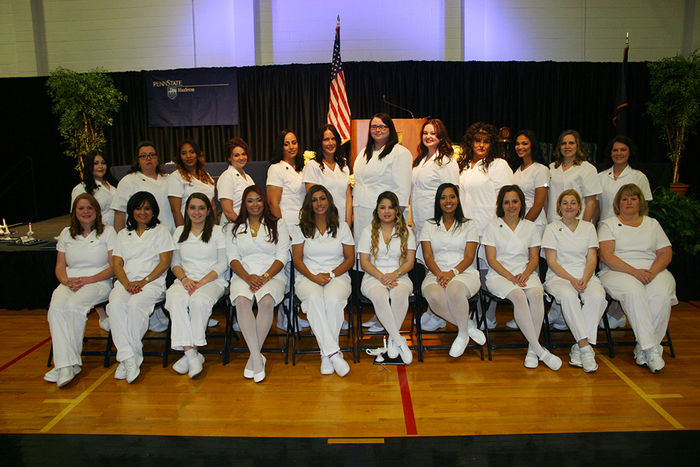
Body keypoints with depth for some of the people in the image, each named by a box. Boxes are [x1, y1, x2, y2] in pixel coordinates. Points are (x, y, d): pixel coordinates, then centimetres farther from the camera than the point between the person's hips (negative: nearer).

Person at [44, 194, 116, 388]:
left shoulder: (108, 232, 5)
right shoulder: (66, 234, 18)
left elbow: (114, 267, -1)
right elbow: (60, 266, 16)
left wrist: (87, 280, -12)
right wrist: (66, 280, -6)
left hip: (98, 282, -3)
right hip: (70, 283, 4)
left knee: (74, 306, -33)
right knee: (56, 307, -29)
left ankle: (66, 363, -23)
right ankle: (66, 364, -33)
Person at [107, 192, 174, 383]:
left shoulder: (161, 231, 13)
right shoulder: (123, 234, 25)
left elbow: (165, 262, 1)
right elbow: (117, 264, 13)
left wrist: (143, 281, -11)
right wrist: (126, 283, -7)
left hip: (153, 282, -3)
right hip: (126, 282, 3)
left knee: (136, 303, -34)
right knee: (116, 304, -31)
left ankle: (129, 356, -22)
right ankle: (128, 358, -33)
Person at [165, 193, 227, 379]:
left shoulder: (218, 231, 9)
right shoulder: (179, 232, 20)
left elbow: (223, 264, 1)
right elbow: (175, 263, 17)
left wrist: (202, 282, -12)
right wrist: (184, 278, -5)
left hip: (212, 280, -2)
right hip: (185, 280, 3)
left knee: (199, 300, -36)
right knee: (175, 300, -32)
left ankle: (189, 353, -25)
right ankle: (192, 354, -33)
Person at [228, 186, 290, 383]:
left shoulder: (278, 224, 13)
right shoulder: (236, 227, 18)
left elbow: (282, 256, 3)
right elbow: (233, 258, 8)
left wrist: (265, 277, -12)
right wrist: (248, 277, -11)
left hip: (272, 275, -1)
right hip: (243, 275, 1)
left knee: (267, 301, -34)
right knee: (242, 301, -32)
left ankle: (254, 356, -24)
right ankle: (258, 358, -33)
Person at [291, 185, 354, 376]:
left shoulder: (342, 227, 12)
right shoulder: (300, 228, 13)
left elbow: (350, 258, 7)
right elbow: (297, 259, 5)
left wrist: (331, 274, -9)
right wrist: (313, 276, -12)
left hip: (338, 276, 0)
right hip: (308, 278, 0)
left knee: (332, 300, -35)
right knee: (314, 299, -36)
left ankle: (326, 355, -25)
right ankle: (334, 353, -34)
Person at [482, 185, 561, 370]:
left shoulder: (530, 227, 15)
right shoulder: (493, 226, 6)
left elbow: (534, 258, 12)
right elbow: (491, 259, -1)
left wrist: (525, 274, -9)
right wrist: (511, 277, -14)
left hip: (525, 273, 3)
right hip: (499, 275, -2)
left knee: (536, 294, -32)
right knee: (519, 296, -34)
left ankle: (532, 349, -23)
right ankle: (540, 351, -29)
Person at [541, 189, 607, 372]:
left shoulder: (588, 227, 16)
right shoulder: (552, 228, 8)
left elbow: (592, 259, 8)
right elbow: (551, 261, -1)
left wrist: (584, 279, -11)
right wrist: (571, 279, -14)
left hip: (585, 275, 2)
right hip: (559, 276, -2)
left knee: (597, 297, -31)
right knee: (568, 295, -37)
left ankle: (579, 347, -25)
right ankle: (586, 347, -32)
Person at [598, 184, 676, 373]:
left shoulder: (652, 224, 22)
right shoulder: (608, 224, 11)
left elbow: (666, 253, 12)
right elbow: (606, 256, -3)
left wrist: (652, 272, -9)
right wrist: (634, 272, -15)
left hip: (654, 272, 3)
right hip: (618, 272, -3)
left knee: (662, 296, -30)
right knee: (634, 292, -36)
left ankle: (643, 347, -21)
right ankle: (652, 349, -33)